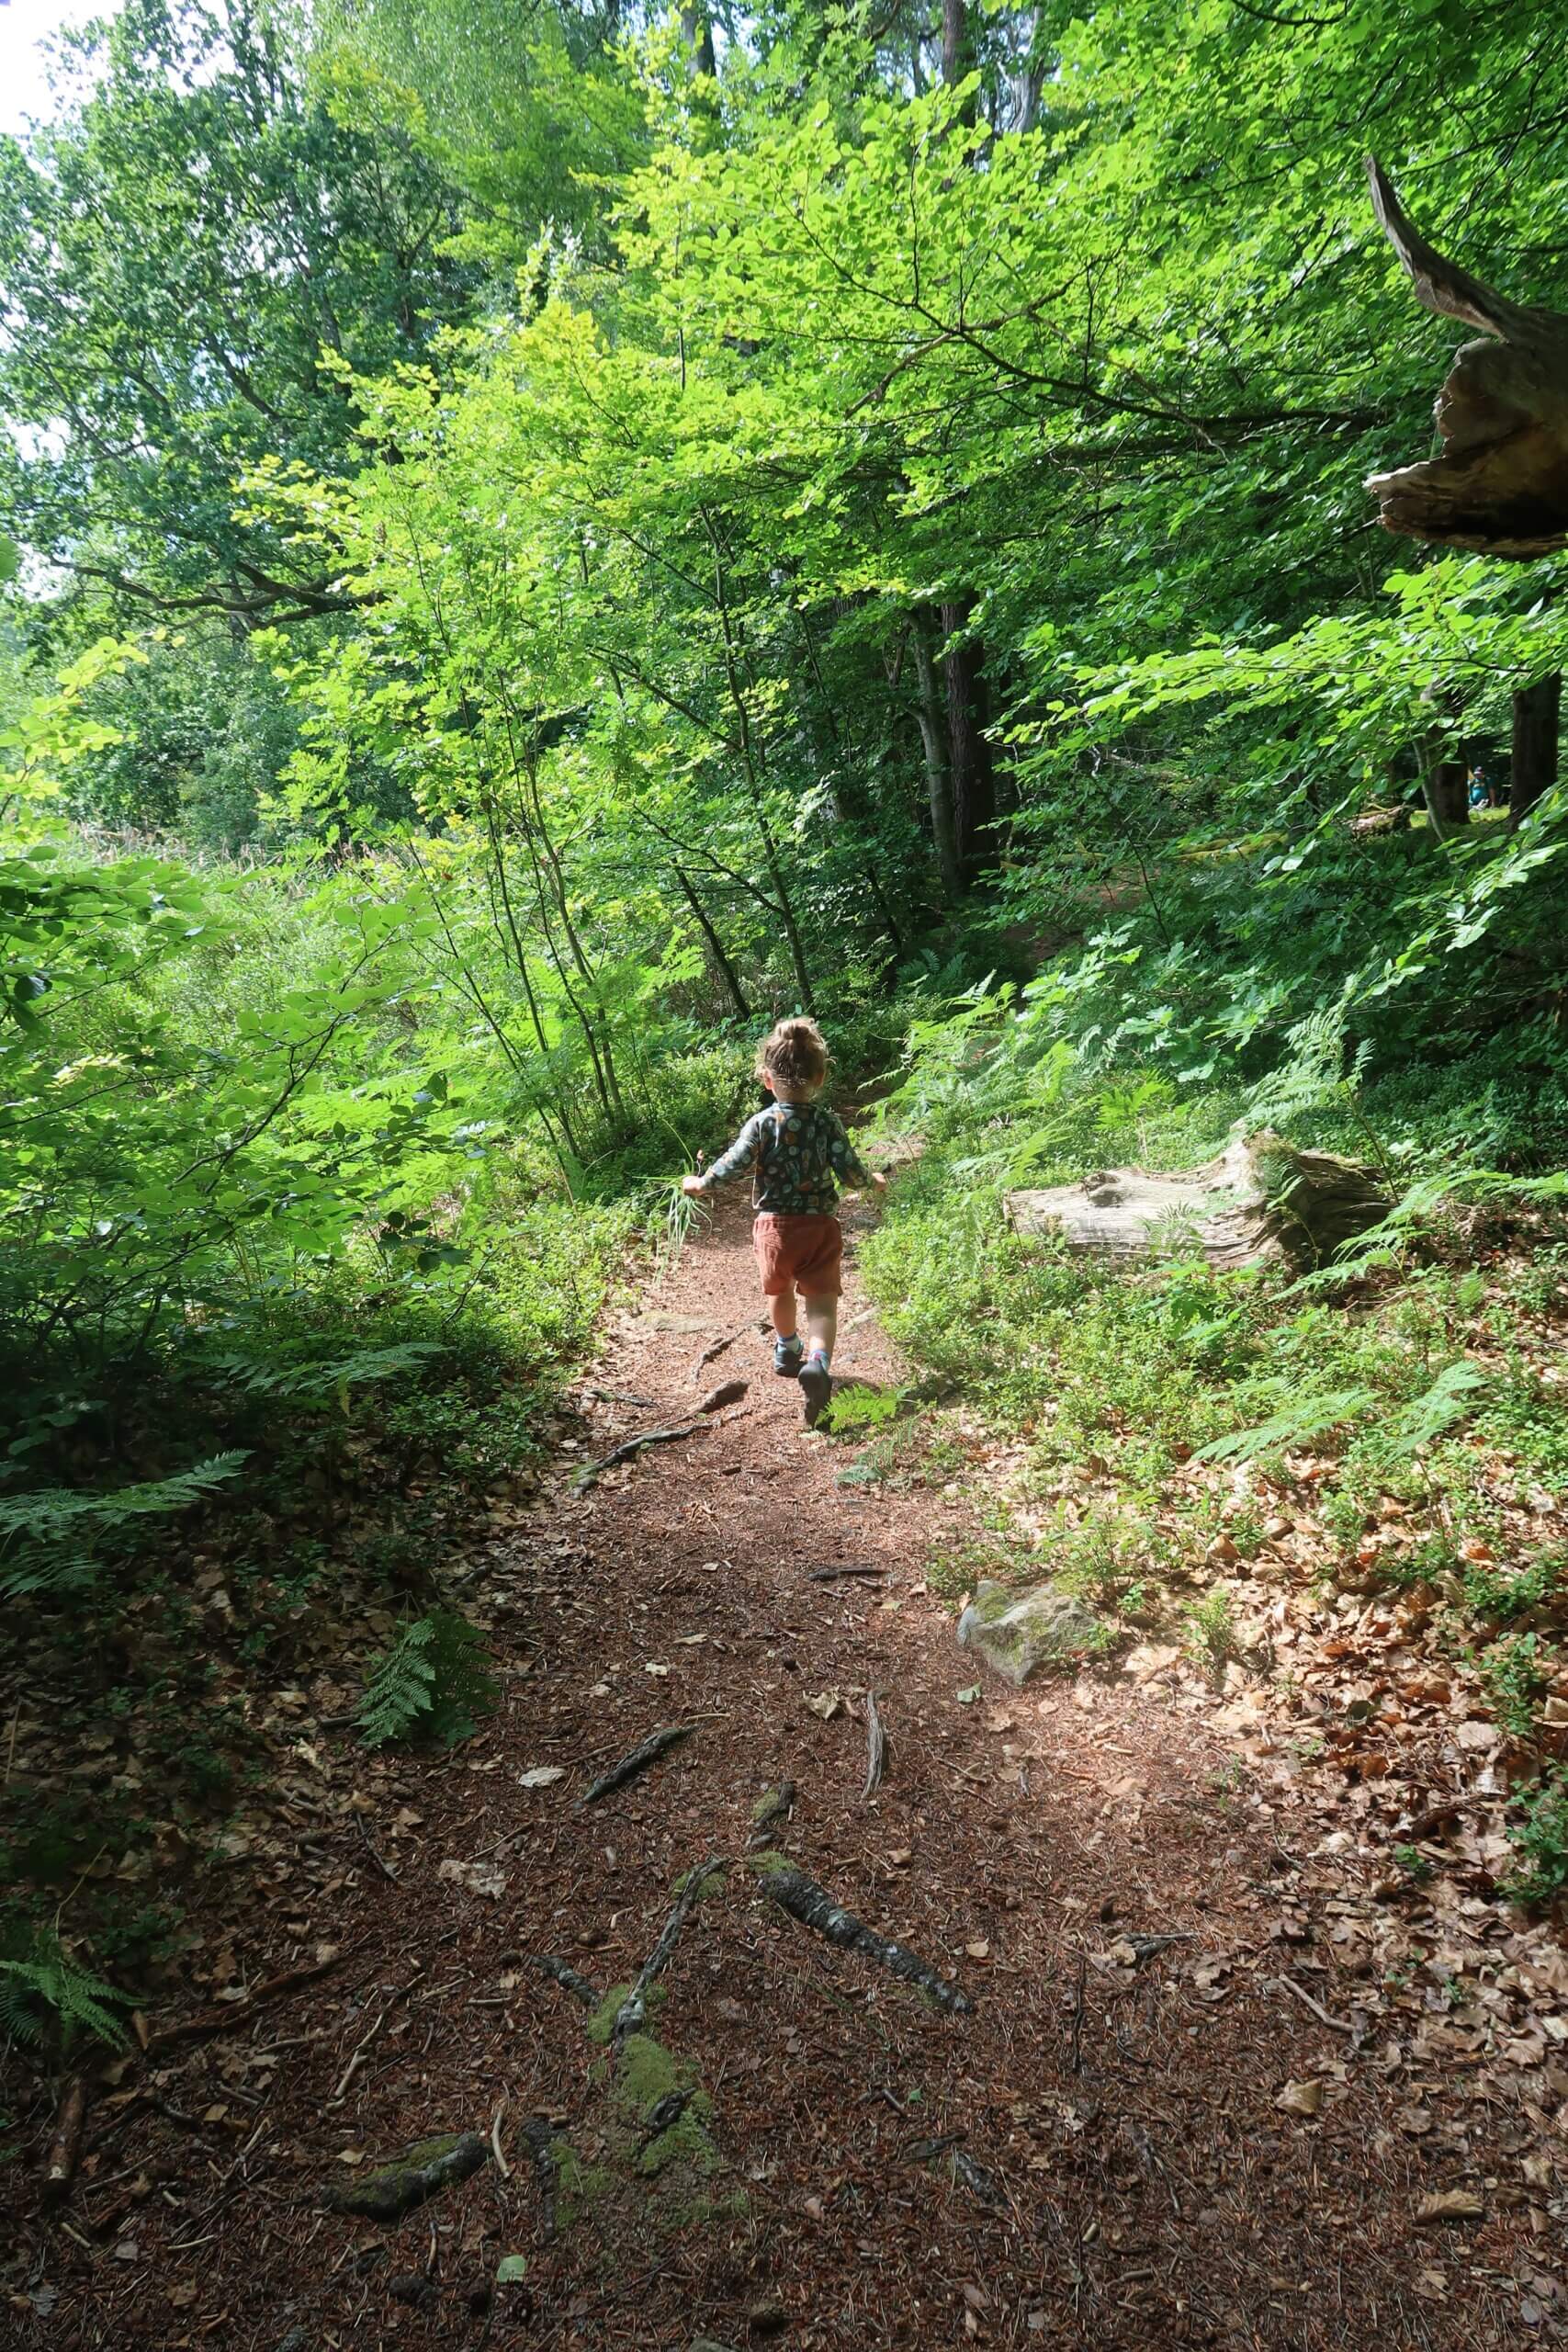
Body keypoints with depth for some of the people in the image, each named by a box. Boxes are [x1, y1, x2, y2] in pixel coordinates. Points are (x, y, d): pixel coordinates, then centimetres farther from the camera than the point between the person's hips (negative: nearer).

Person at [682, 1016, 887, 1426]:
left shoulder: (761, 1124, -10)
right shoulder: (829, 1122, -7)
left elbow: (732, 1165, -10)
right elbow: (850, 1169, -7)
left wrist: (699, 1183, 8)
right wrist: (874, 1180, 15)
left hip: (774, 1224, 1)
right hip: (820, 1225, -1)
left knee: (779, 1291, 25)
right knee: (822, 1300, 0)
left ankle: (786, 1350, 48)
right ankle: (817, 1362, -26)